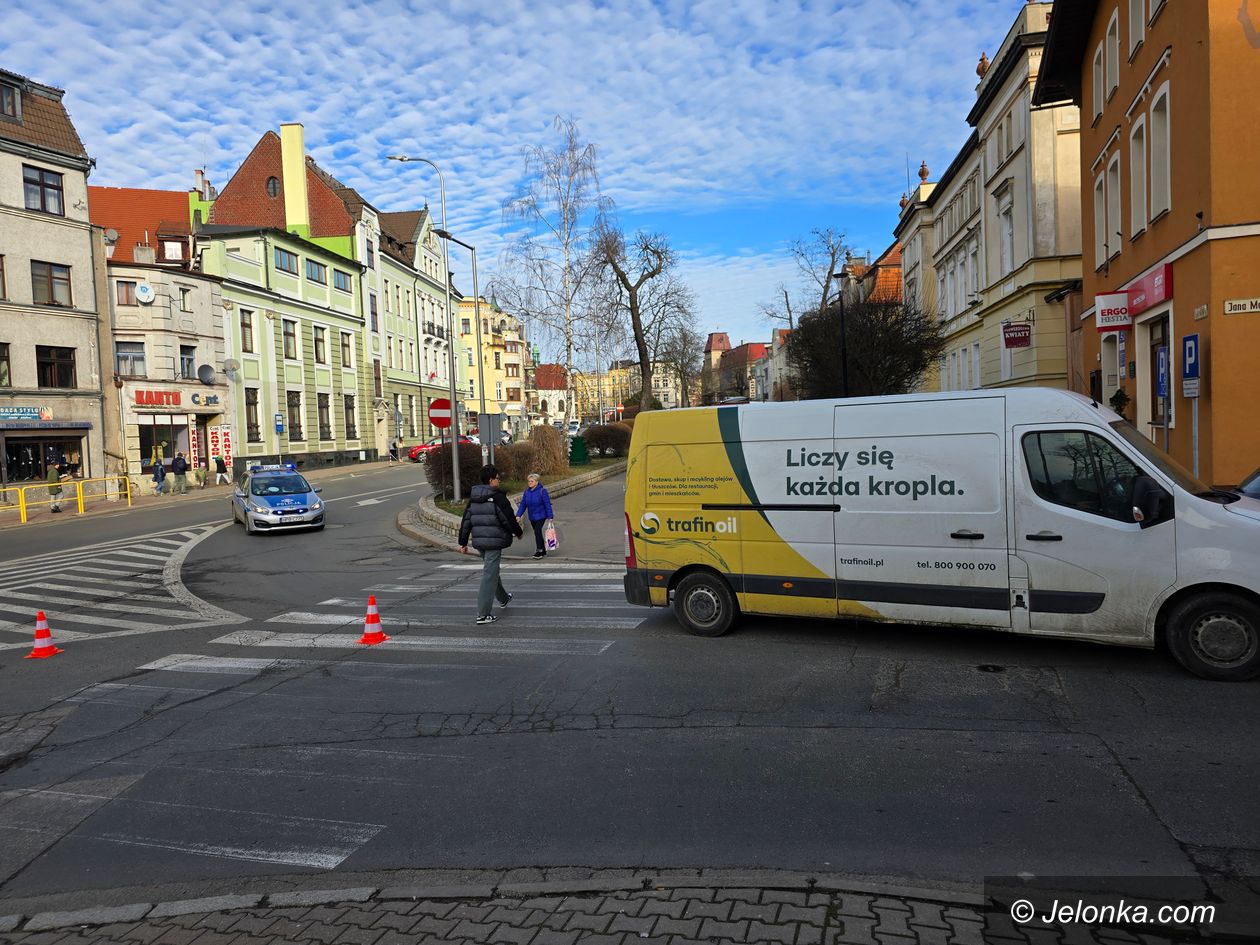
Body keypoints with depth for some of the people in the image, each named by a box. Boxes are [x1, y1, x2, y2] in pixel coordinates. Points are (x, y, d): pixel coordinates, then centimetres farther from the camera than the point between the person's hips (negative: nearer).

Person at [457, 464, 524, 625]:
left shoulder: (473, 499, 7)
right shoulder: (498, 498, -15)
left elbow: (465, 522, 9)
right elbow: (509, 520, -13)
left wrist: (463, 543, 13)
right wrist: (519, 532, 5)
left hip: (479, 542, 8)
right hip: (494, 541, -8)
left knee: (491, 570, 25)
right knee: (489, 576, -5)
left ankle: (503, 598, 46)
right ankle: (483, 614, -6)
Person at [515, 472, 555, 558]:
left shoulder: (542, 491, -14)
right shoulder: (526, 492, 2)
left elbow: (547, 504, -13)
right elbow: (523, 504, 5)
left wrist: (550, 516, -15)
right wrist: (518, 515, -6)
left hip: (541, 515, -6)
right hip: (532, 517, 6)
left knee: (537, 531, -17)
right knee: (537, 532, 12)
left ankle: (540, 550, -8)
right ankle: (543, 551, 24)